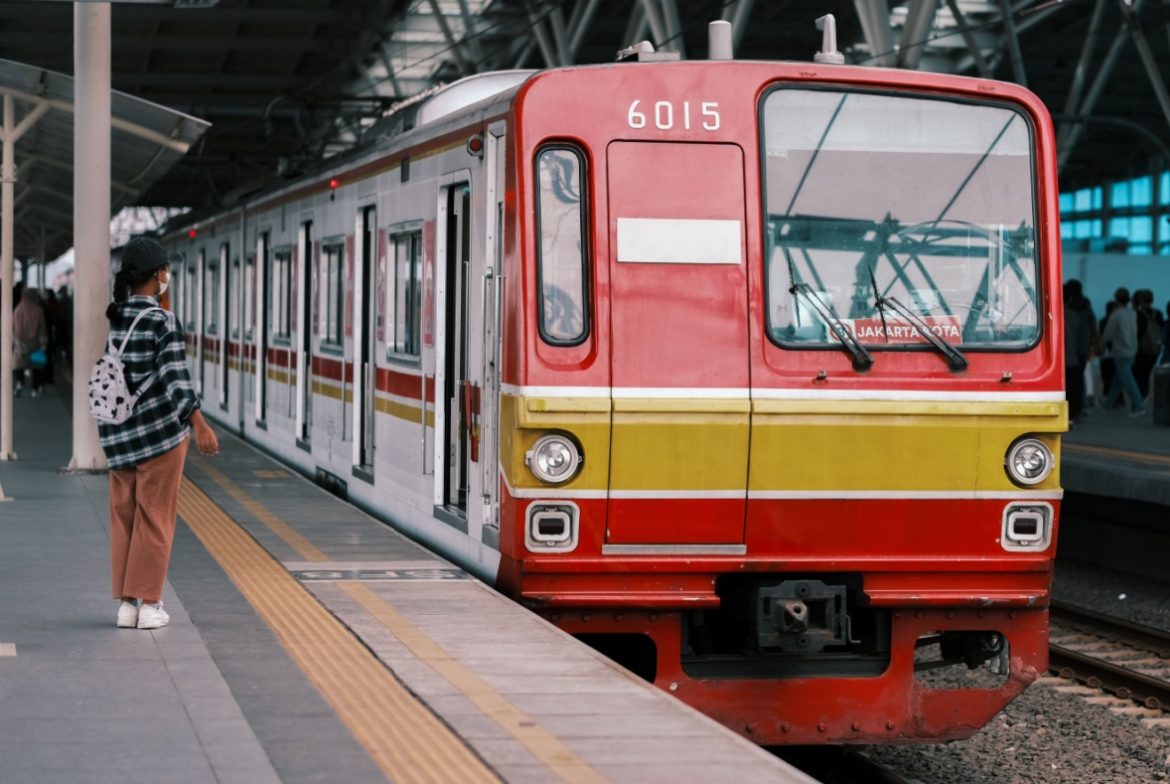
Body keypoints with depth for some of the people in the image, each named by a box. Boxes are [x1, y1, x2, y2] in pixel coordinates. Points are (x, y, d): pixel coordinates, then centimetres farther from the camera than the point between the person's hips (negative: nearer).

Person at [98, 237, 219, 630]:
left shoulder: (114, 316, 5)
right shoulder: (162, 320, -14)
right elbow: (176, 378, -19)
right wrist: (200, 427, -19)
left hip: (120, 433, 6)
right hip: (159, 429, -6)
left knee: (123, 517, 11)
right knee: (154, 519, 2)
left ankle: (125, 602, 14)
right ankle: (147, 603, 4)